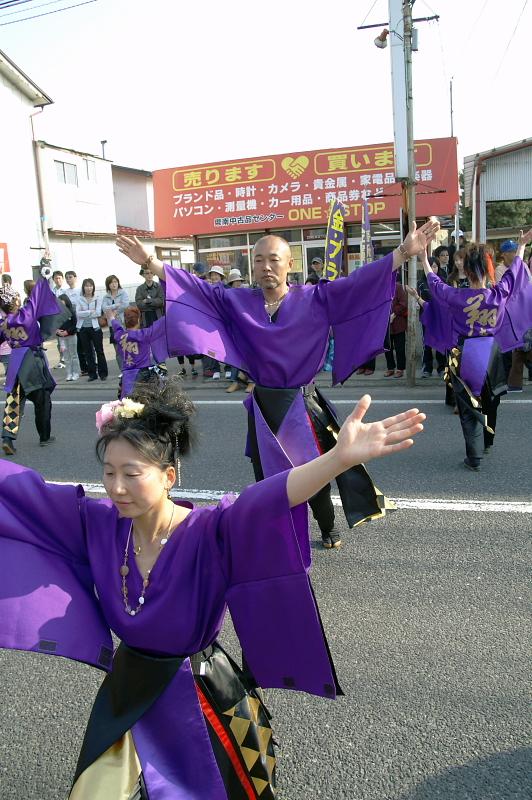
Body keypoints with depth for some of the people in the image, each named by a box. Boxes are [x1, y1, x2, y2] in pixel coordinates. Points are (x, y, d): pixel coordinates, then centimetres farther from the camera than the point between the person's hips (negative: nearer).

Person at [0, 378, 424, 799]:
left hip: (199, 696, -3)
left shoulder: (209, 534, -28)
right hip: (126, 693, 4)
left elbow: (266, 501, -46)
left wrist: (340, 457, -64)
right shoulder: (98, 524, -14)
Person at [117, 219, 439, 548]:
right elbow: (195, 288, 1)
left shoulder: (315, 298, -7)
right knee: (268, 478, 10)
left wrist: (405, 252, -22)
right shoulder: (239, 302, -1)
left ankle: (328, 529, 37)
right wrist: (150, 262, -3)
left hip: (303, 404, -1)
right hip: (263, 406, 2)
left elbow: (357, 282, -13)